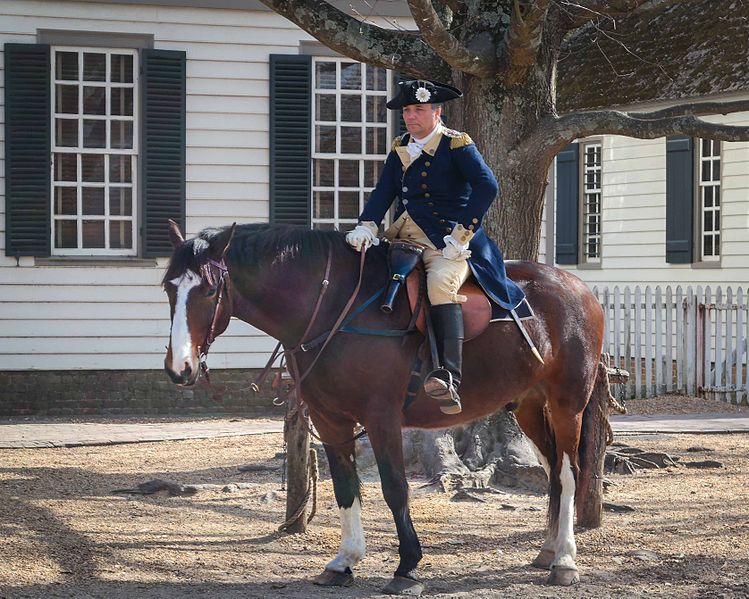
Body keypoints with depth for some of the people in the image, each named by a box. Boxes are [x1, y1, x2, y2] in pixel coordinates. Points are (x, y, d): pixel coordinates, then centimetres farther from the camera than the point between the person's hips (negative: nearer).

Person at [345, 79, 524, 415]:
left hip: (448, 242, -8)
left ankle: (450, 378, -48)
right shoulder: (399, 148, 18)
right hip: (403, 237, 8)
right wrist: (367, 226, -12)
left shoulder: (457, 145, -1)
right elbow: (383, 192, 8)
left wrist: (461, 235, -19)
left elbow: (486, 186, -13)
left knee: (440, 284, -35)